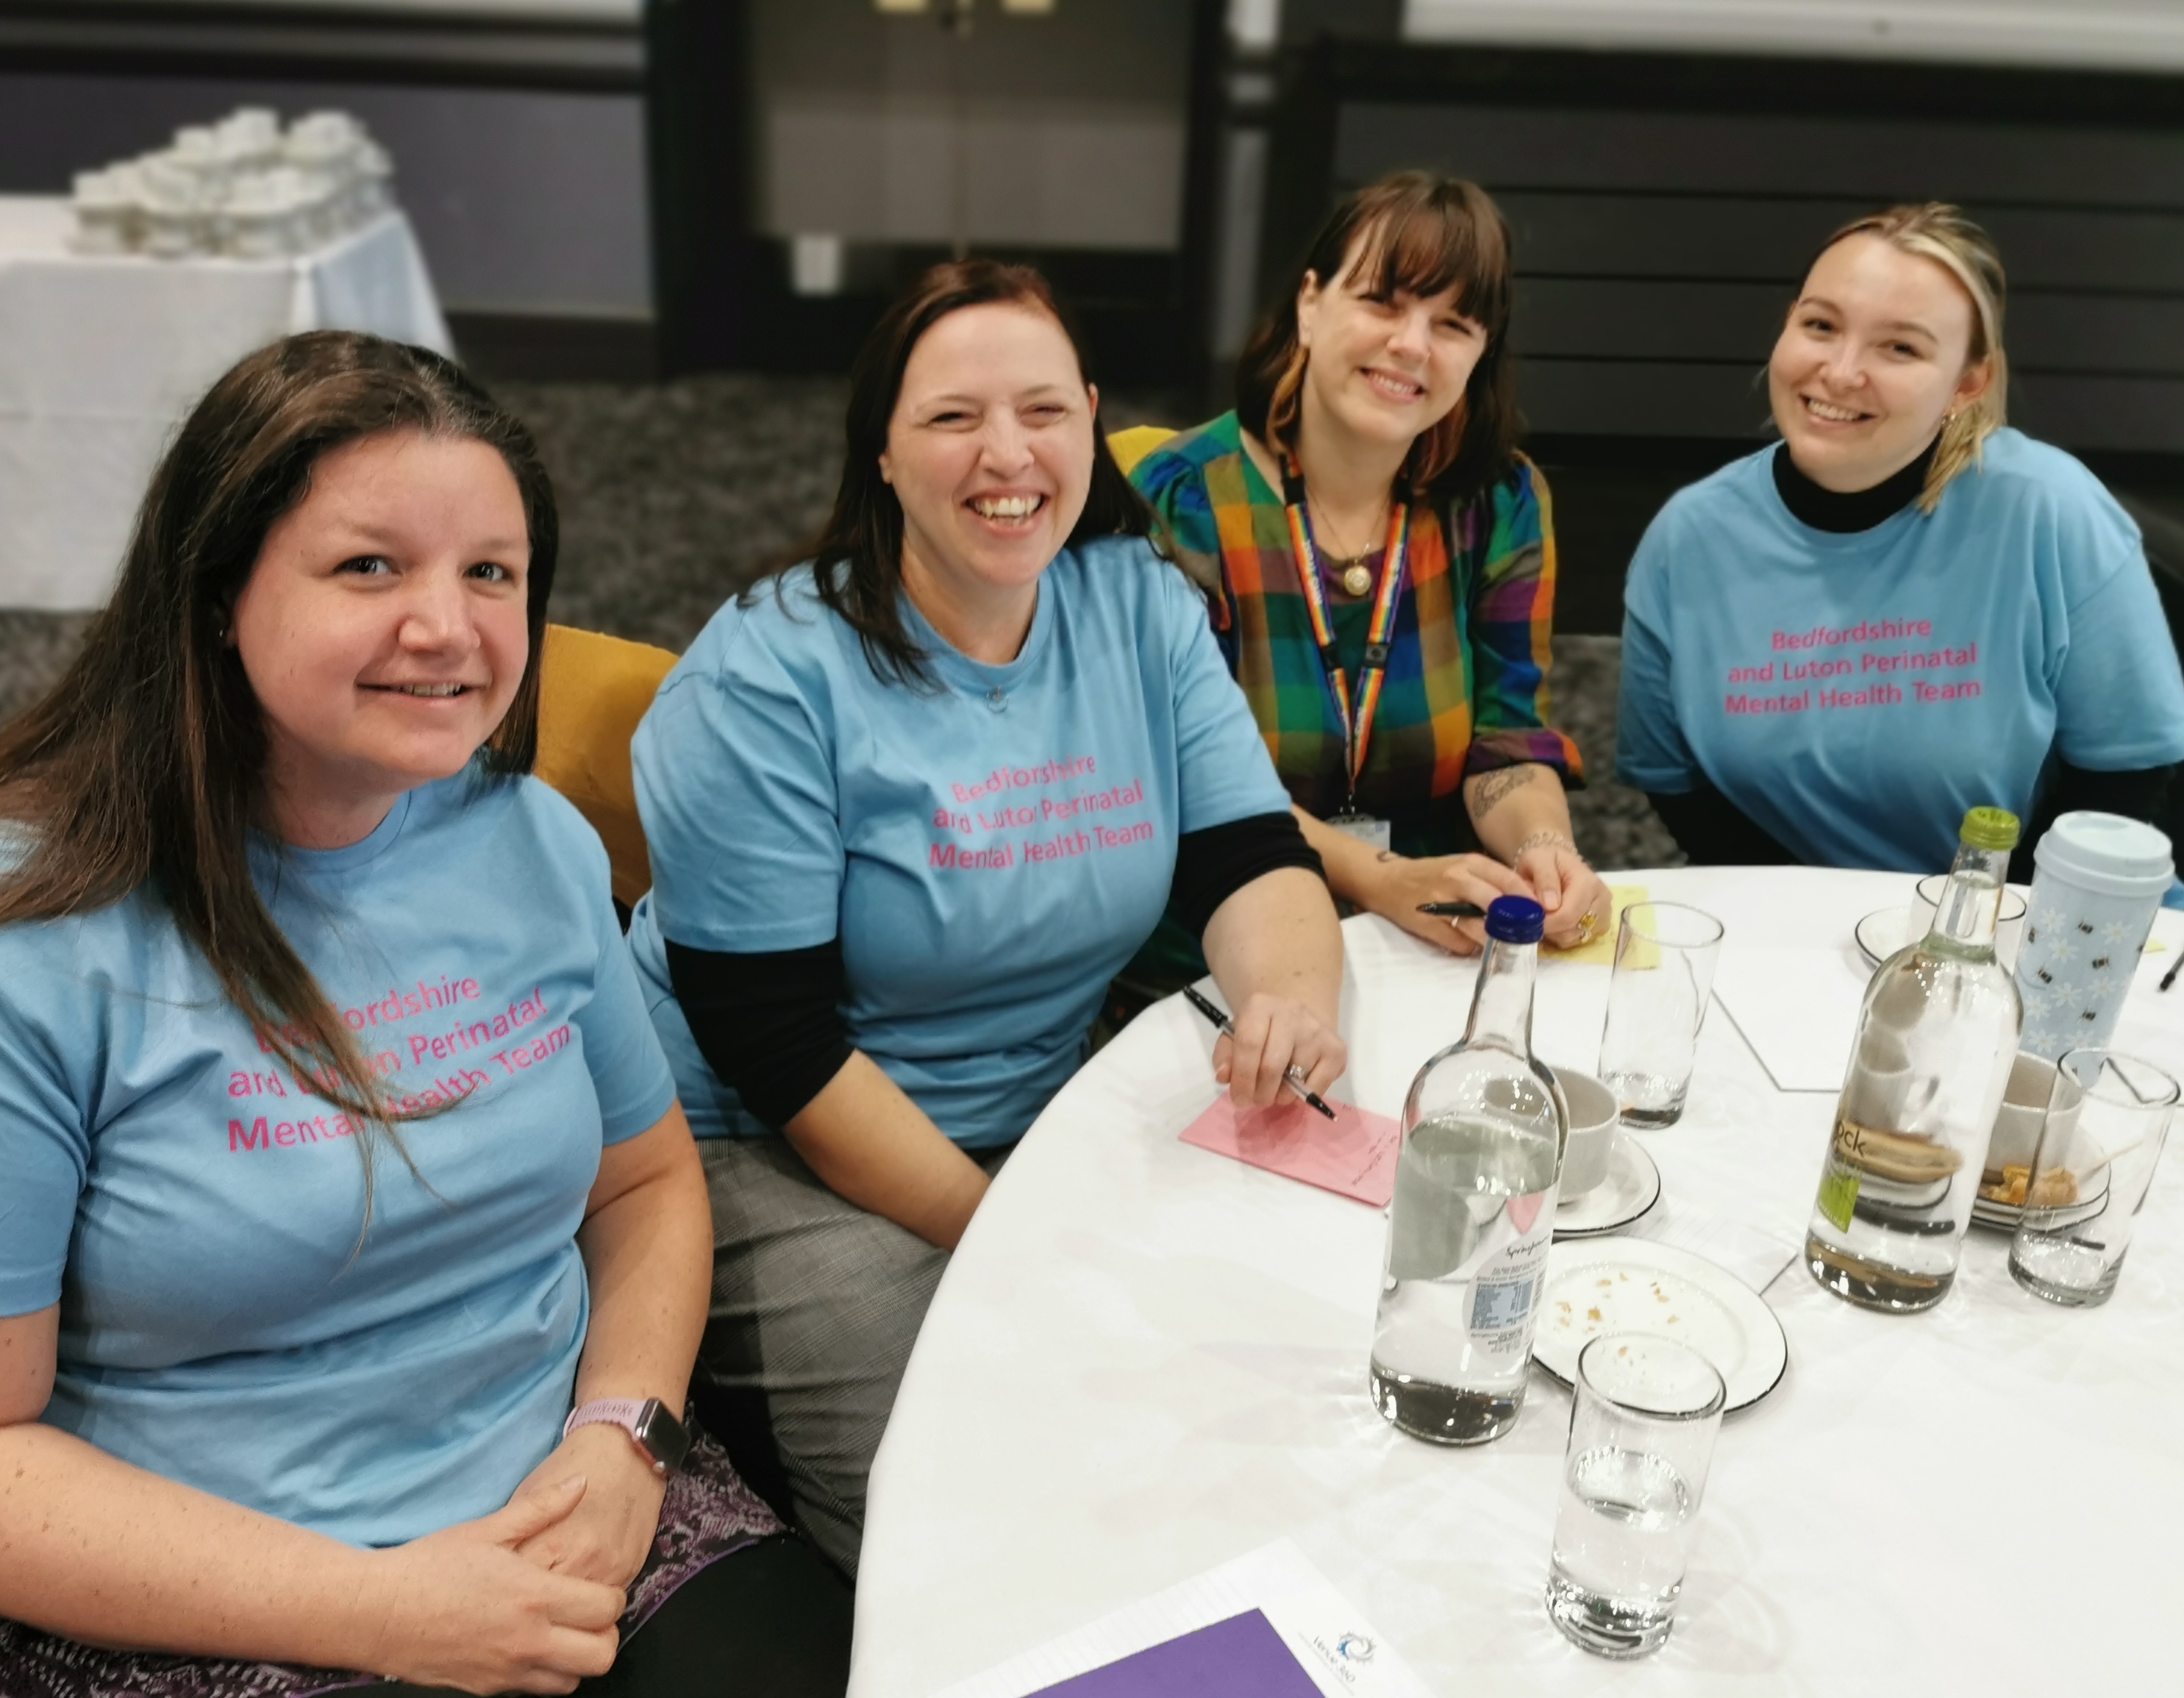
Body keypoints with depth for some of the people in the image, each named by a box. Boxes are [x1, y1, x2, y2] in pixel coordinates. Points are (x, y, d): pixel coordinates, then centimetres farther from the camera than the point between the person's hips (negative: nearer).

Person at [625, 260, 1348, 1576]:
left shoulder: (1142, 607, 0)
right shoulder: (770, 680, -16)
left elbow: (1252, 857, -3)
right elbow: (774, 1045, -17)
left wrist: (1293, 990, -27)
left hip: (1054, 1112, 5)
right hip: (781, 1154, -5)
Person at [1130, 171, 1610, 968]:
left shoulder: (1505, 504, 4)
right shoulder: (1181, 501, -9)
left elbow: (1507, 743, 1)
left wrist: (1543, 845, -22)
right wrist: (1382, 880, -27)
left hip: (1444, 951, 4)